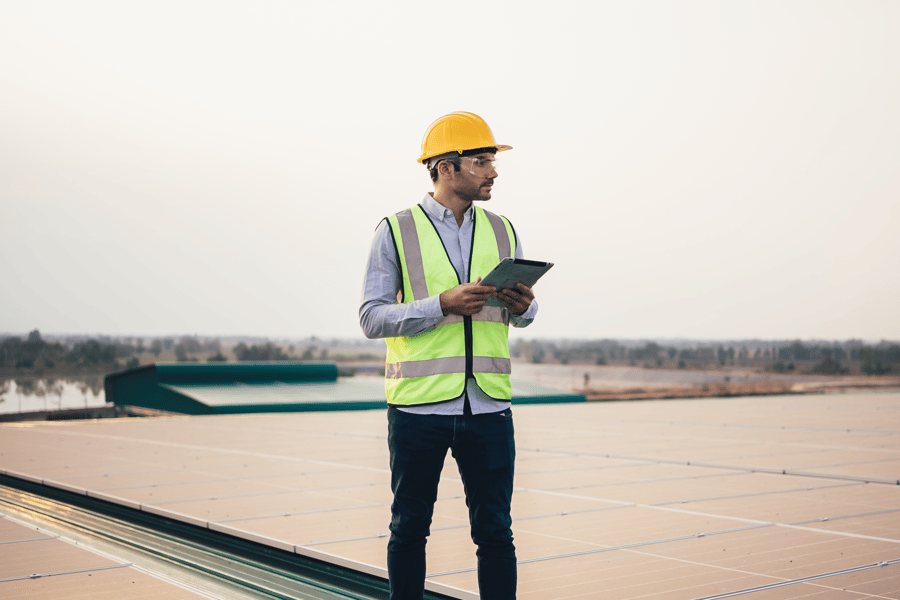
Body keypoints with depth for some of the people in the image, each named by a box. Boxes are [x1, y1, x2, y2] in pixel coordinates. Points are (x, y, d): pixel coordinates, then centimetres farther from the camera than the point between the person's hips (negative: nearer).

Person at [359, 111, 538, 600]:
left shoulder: (502, 232, 11)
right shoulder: (396, 231, 0)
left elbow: (522, 316, 17)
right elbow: (371, 318, -6)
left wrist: (521, 305, -8)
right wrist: (442, 305, -18)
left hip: (488, 408, 3)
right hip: (418, 407, -2)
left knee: (495, 532, 5)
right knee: (409, 529, 9)